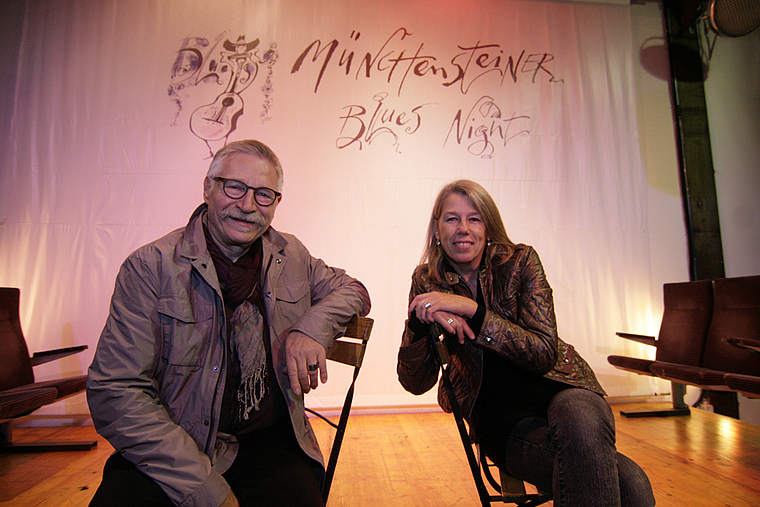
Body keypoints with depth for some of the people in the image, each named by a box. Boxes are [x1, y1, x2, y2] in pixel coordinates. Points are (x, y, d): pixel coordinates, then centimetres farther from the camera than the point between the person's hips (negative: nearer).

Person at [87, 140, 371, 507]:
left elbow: (351, 289, 16)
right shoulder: (151, 266, -7)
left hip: (270, 443, 2)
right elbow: (115, 393, -10)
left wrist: (311, 328, -7)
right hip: (173, 447, -1)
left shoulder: (291, 256, 5)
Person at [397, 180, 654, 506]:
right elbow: (415, 382, -7)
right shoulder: (427, 281, -4)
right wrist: (421, 321, -27)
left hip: (556, 387, 2)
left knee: (579, 422, -36)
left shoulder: (520, 261, -6)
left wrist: (472, 309, -26)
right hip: (499, 416, -1)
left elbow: (545, 353, -15)